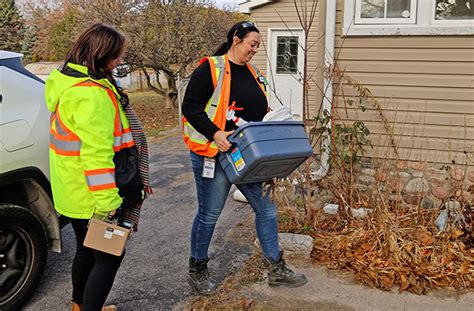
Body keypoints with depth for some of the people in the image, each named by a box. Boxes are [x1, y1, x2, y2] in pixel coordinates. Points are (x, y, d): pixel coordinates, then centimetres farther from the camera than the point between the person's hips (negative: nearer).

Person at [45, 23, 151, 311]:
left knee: (87, 250, 24)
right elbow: (96, 153, -28)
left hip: (74, 192, 10)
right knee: (109, 256, 3)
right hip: (92, 197, -10)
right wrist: (106, 201, -26)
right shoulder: (92, 94, -25)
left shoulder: (69, 81, 9)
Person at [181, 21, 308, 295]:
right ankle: (197, 270, 27)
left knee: (266, 209, 8)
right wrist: (214, 133, -24)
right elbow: (190, 106, -14)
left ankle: (276, 270, 22)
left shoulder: (254, 74, 13)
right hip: (215, 155, -7)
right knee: (209, 215, 6)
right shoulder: (210, 69, -10)